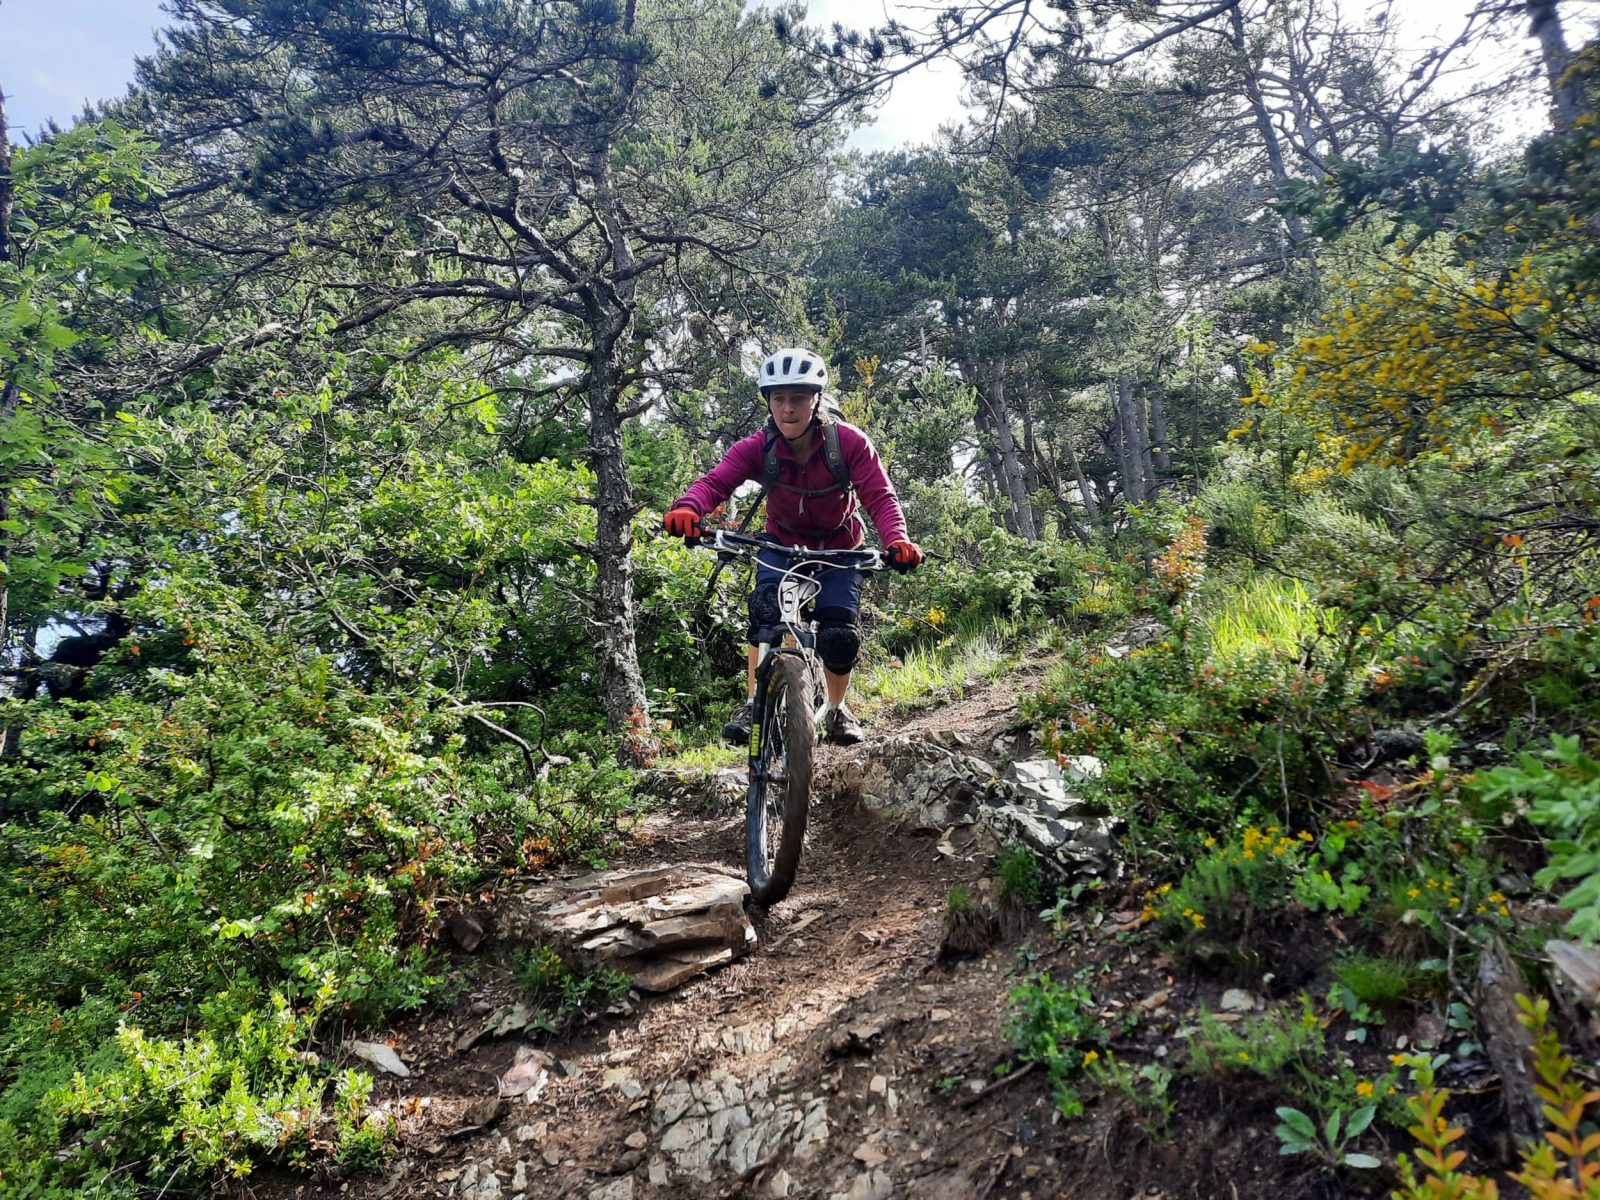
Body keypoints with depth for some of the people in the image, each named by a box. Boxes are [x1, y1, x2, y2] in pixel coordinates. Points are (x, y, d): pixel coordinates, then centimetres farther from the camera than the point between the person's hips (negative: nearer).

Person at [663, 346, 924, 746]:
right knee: (765, 609, -29)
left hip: (838, 549, 0)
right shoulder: (757, 448, -21)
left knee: (839, 636, -15)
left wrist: (897, 540, -51)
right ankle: (754, 702, -16)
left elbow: (880, 496, -30)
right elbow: (715, 481, -34)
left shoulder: (849, 442, -23)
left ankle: (837, 710, 15)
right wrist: (687, 508, -57)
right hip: (782, 544, 1)